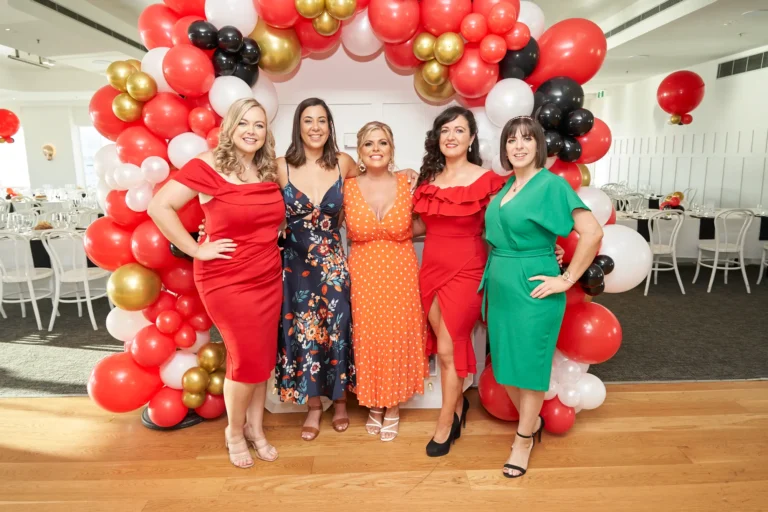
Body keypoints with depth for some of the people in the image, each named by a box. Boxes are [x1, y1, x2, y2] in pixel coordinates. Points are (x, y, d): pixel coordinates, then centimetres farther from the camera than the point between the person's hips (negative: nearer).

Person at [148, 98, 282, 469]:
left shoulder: (271, 170, 5)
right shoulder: (207, 166, -12)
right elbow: (158, 206, -16)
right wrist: (196, 250, -16)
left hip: (269, 279, 6)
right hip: (227, 280, -5)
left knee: (263, 357, 13)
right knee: (247, 359, -1)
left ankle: (255, 428, 33)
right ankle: (234, 432, 26)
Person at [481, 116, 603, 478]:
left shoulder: (552, 184, -12)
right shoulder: (506, 186, 9)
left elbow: (593, 232, -20)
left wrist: (566, 280, -17)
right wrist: (494, 275, 12)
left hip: (531, 288, -7)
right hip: (500, 285, 7)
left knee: (528, 364, 7)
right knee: (504, 362, 15)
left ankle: (523, 439, 27)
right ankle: (533, 421, 39)